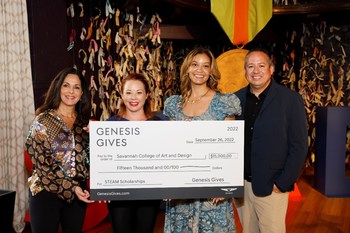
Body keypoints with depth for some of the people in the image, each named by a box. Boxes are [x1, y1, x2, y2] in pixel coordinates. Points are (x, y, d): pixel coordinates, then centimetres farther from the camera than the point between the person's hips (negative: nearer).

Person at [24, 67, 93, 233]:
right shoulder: (43, 121, -6)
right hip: (46, 191, -4)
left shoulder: (84, 122, 6)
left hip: (78, 193, 4)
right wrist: (71, 187, -18)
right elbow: (42, 164, -12)